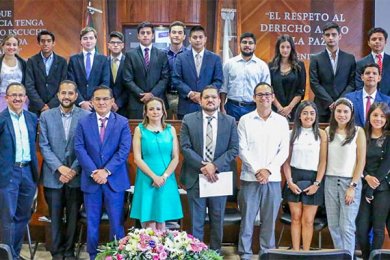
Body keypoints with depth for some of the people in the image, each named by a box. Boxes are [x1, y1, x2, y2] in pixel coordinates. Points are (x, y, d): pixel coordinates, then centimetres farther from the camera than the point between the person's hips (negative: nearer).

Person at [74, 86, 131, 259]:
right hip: (91, 179, 1)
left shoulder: (123, 122, 2)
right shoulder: (83, 123, 6)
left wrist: (106, 171, -15)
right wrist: (94, 172, -14)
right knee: (92, 221, 9)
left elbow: (124, 150, -6)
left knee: (116, 221, 4)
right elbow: (79, 149, -3)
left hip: (114, 179, -1)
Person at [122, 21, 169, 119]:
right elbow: (127, 80, 1)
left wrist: (152, 94, -10)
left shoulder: (162, 54, 10)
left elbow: (165, 78, 3)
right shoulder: (130, 55, 6)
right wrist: (141, 94, -10)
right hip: (136, 102, -1)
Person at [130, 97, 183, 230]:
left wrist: (164, 176, -10)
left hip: (167, 181, 2)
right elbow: (137, 158, -5)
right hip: (146, 180, -2)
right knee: (149, 223, -2)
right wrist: (154, 176, -14)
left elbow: (175, 157, 3)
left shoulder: (170, 130, 7)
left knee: (161, 221, 7)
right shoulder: (140, 130, 1)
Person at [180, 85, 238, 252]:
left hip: (219, 176, 1)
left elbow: (234, 149, -2)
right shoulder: (188, 120, 1)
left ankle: (216, 251, 24)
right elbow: (185, 147, -5)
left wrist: (215, 165, -14)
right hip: (195, 176, -1)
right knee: (196, 219, 6)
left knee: (217, 218, 11)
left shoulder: (230, 121, 3)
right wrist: (202, 166, -15)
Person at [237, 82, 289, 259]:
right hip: (250, 178, -1)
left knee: (269, 220, 6)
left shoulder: (281, 121, 8)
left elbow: (284, 150, 3)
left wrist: (269, 170, -8)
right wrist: (257, 170, -10)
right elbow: (242, 149, -2)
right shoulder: (245, 120, 3)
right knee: (247, 219, 2)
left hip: (273, 179, 1)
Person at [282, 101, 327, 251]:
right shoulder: (292, 133, 4)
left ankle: (306, 253, 12)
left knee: (308, 220, 2)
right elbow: (287, 160, 4)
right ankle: (296, 252, 15)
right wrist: (289, 181, -6)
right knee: (295, 218, 7)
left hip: (312, 179, -1)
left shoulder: (321, 134, 1)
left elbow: (323, 161, -1)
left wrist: (317, 183, -8)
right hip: (294, 178, 1)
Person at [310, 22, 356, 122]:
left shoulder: (350, 58, 9)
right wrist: (330, 103, -11)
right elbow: (314, 83, -2)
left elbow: (352, 83, 4)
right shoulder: (315, 58, 5)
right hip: (322, 108, -1)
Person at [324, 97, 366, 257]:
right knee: (333, 225, 8)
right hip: (330, 181, 4)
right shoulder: (328, 131, 8)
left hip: (350, 182, -3)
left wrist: (353, 186, -9)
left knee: (347, 226, -5)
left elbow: (361, 160, -3)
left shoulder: (358, 131, -2)